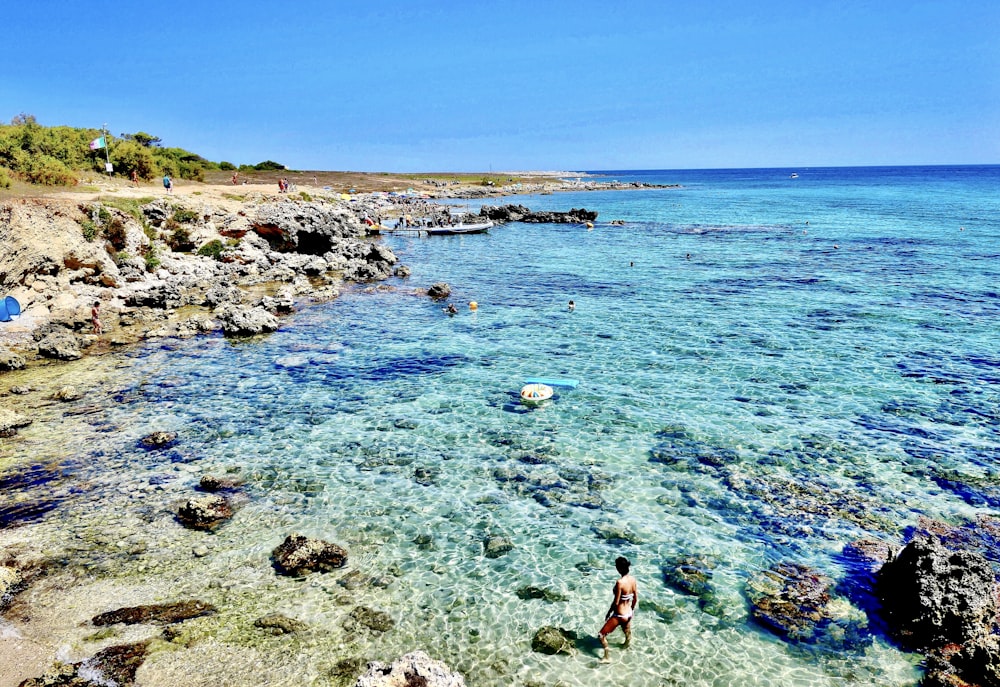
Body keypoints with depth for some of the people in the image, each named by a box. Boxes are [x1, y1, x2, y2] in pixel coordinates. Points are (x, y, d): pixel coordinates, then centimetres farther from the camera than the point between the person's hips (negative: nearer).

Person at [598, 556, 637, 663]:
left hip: (619, 615, -7)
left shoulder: (620, 582, -28)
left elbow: (616, 602, -22)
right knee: (628, 634, 30)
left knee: (601, 635, 8)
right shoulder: (632, 579, -7)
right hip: (629, 613, 7)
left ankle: (606, 657, 17)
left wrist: (608, 613, -5)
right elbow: (635, 599, 5)